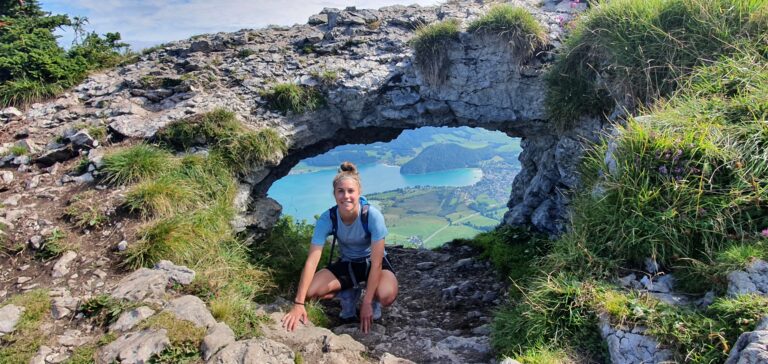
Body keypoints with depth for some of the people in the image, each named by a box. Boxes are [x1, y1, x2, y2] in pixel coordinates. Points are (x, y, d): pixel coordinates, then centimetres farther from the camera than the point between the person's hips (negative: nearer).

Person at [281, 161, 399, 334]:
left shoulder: (373, 216, -30)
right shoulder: (327, 219, -23)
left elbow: (376, 263, -26)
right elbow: (312, 260, -27)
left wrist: (367, 303, -29)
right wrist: (299, 303, -32)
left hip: (372, 262, -2)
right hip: (346, 263, 3)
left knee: (386, 295, -35)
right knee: (310, 291, -21)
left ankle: (373, 299, 4)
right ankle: (348, 294, 8)